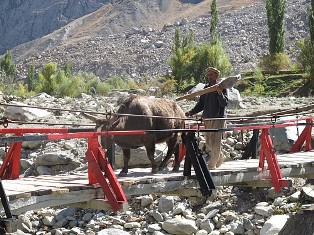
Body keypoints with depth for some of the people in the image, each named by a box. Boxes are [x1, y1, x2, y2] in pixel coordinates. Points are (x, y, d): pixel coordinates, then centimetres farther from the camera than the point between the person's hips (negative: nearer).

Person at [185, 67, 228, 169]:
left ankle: (212, 164, -4)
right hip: (207, 118, 6)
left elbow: (224, 103, -12)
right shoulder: (206, 88, 16)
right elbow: (201, 104, 19)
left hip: (219, 118, -6)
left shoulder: (222, 88, -2)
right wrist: (191, 112, 7)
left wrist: (220, 93, -27)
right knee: (208, 142, 9)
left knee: (215, 142, -9)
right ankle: (220, 157, 30)